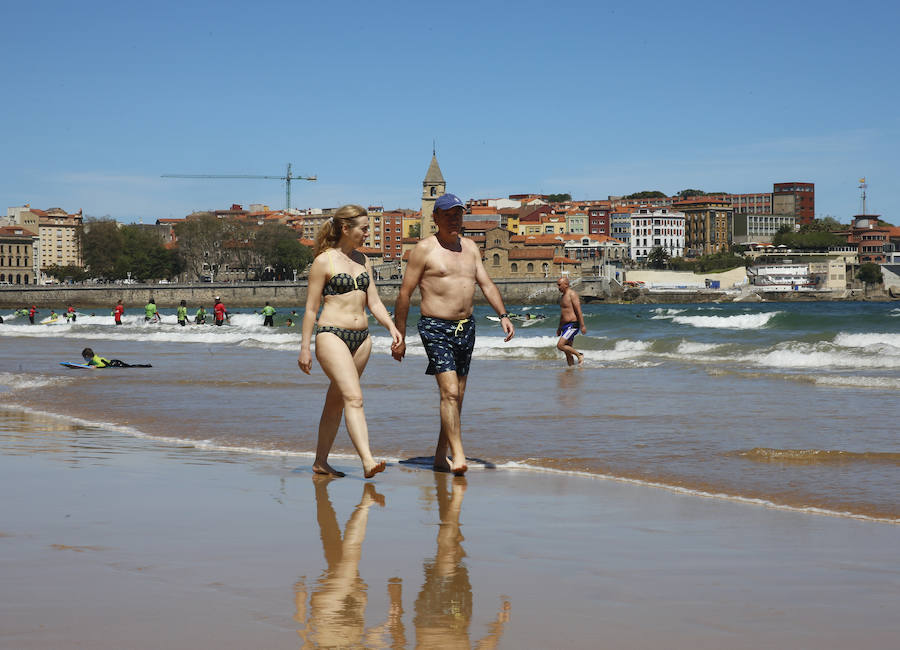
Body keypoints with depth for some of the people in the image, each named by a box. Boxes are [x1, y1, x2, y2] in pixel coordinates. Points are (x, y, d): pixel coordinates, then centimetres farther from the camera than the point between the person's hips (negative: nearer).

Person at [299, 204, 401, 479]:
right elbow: (311, 308, -4)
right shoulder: (324, 262, -6)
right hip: (331, 335, -7)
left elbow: (374, 301, 14)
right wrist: (305, 348, -5)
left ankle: (321, 461, 20)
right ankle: (367, 461, -29)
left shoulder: (363, 261, 13)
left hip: (361, 337, 7)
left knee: (336, 401, 12)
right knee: (354, 397, -20)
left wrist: (391, 327, -3)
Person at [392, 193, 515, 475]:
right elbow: (405, 293, -3)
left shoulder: (470, 248, 15)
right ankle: (458, 455, -19)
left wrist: (503, 315, -3)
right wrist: (399, 336, -5)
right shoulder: (425, 249, -4)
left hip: (466, 329, 6)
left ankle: (441, 455, 19)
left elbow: (487, 284, 14)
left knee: (457, 396, 9)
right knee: (449, 392, -17)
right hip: (436, 328, -6)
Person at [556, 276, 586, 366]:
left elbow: (578, 311, -17)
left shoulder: (572, 294, -12)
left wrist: (582, 326, -22)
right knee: (567, 351, 7)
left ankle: (579, 355, -5)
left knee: (560, 345, -18)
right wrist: (559, 328, 27)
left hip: (572, 325, -9)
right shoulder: (564, 295, 17)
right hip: (565, 326, 9)